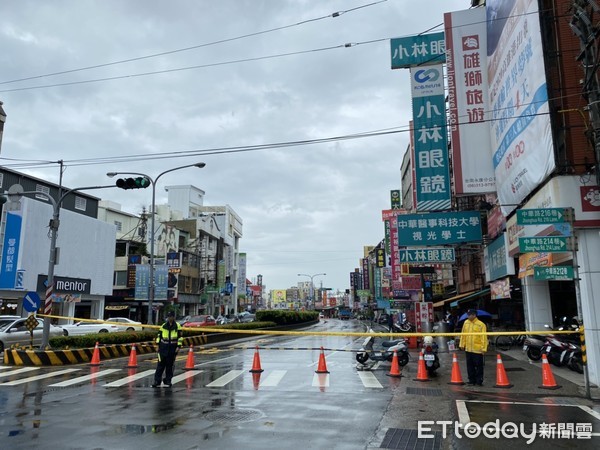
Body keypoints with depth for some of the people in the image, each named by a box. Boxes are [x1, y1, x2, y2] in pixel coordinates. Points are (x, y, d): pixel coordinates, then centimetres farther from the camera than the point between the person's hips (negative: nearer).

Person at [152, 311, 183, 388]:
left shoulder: (177, 326, -1)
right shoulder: (163, 326, 6)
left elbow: (180, 337, -1)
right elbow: (159, 335, 13)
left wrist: (178, 346, -8)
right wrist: (158, 345, 7)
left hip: (172, 349, -1)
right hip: (163, 347, 1)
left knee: (170, 365, 5)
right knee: (160, 364, -2)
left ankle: (168, 380, 16)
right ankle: (157, 381, 3)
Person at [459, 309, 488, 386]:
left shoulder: (481, 325, -11)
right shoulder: (466, 323, 7)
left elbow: (484, 337, -12)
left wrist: (484, 348, -14)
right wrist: (462, 344, 13)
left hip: (477, 350, -5)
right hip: (468, 349, 6)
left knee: (478, 366, 4)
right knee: (470, 366, 12)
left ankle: (479, 381, 14)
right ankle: (471, 380, 22)